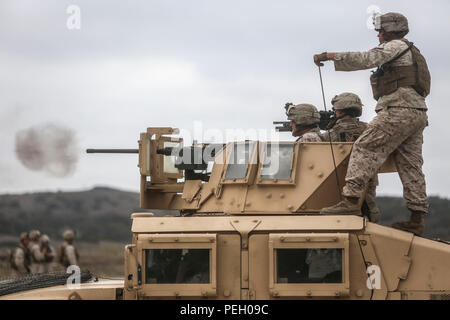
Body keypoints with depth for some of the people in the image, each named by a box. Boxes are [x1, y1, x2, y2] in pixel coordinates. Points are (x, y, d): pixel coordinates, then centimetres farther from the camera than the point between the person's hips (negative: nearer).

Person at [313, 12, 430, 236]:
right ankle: (417, 219, 3)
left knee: (365, 149, -13)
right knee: (410, 165, 6)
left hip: (399, 110, -10)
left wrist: (330, 56, -13)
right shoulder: (412, 53, 29)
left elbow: (366, 60, -15)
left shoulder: (395, 46, -2)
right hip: (417, 114, 10)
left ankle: (350, 199, -23)